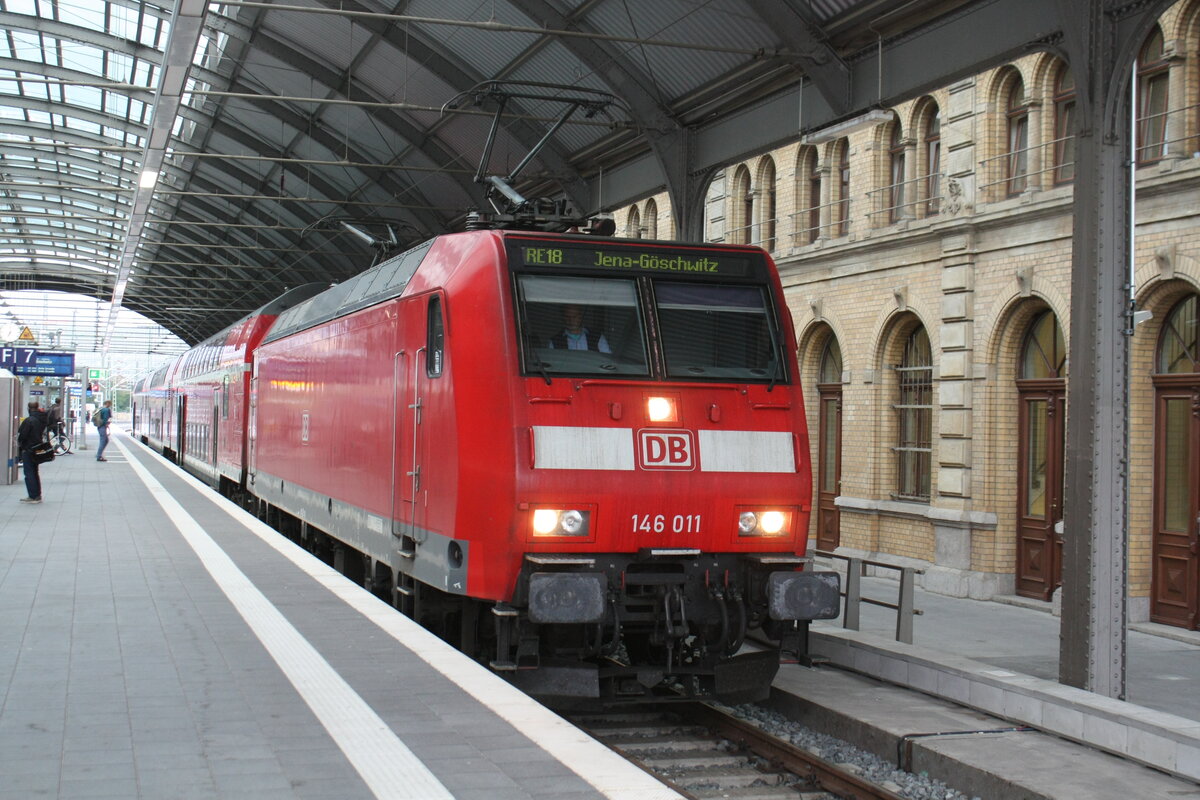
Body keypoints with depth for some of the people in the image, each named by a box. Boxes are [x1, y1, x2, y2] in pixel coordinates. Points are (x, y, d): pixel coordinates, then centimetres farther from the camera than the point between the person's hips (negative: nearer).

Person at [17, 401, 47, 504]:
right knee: (35, 472, 16)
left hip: (28, 450, -7)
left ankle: (33, 496, -5)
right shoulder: (43, 420, 5)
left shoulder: (28, 420, -18)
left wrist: (19, 445, 1)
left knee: (29, 473, -2)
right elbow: (44, 434, 14)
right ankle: (38, 495, 18)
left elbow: (21, 435, -15)